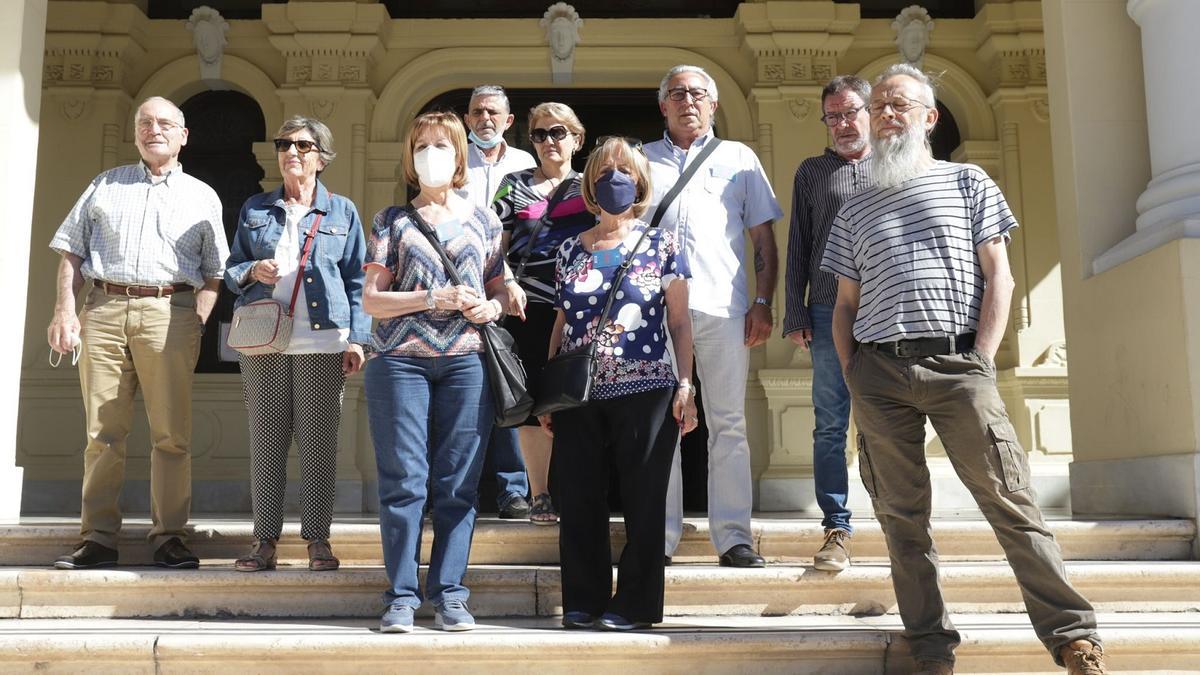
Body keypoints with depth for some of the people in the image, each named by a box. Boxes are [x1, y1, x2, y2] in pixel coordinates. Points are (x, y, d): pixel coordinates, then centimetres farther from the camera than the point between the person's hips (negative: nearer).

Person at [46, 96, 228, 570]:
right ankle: (97, 539, 6)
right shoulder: (105, 186, 18)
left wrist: (196, 322, -5)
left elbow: (213, 272, 10)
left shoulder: (202, 196, 15)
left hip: (169, 314, -1)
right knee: (103, 433, 2)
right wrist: (65, 310, 2)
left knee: (171, 435, -2)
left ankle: (169, 537, 4)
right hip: (103, 310, 2)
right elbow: (71, 253, 14)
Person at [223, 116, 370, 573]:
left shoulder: (342, 212, 10)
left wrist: (357, 339, -2)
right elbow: (231, 271, 18)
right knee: (266, 440, 1)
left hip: (323, 344, -2)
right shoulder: (255, 209, 15)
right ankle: (265, 539, 8)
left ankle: (318, 538, 6)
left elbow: (357, 281, 8)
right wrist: (252, 272, -5)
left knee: (319, 442, -2)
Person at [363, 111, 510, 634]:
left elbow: (501, 291, 18)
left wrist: (491, 307, -6)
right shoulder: (392, 220, 9)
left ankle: (449, 593, 9)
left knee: (458, 482, 2)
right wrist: (432, 299, -11)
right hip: (401, 360, -1)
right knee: (404, 480, -3)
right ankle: (402, 595, 5)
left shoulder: (483, 220, 14)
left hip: (465, 361, 1)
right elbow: (370, 300, 2)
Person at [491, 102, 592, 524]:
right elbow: (494, 248, 7)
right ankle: (540, 497, 7)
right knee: (533, 401, 0)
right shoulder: (514, 186, 12)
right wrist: (507, 284, -9)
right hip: (530, 307, 0)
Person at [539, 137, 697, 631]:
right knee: (579, 502, 5)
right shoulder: (570, 250, 12)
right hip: (578, 397, 3)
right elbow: (561, 325, 15)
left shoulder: (661, 246, 4)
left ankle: (634, 604, 11)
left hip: (645, 393, -3)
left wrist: (686, 386, -5)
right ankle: (583, 600, 17)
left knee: (642, 502, 1)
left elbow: (680, 322, 4)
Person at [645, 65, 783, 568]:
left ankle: (733, 536, 5)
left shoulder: (739, 158, 16)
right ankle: (660, 536, 8)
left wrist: (763, 303, 2)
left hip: (723, 307, 0)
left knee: (728, 423, 0)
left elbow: (763, 237, 13)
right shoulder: (640, 160, 17)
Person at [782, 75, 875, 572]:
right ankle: (836, 529, 6)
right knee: (830, 425, 0)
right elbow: (797, 248, 12)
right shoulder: (812, 172, 15)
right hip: (829, 312, 1)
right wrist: (795, 316, 4)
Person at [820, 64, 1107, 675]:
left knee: (1009, 500, -6)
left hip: (956, 363, -2)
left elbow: (998, 277, 6)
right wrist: (851, 373, 3)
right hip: (878, 373, 3)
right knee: (902, 514, 3)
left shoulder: (967, 183, 13)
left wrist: (982, 359, -5)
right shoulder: (854, 212, 19)